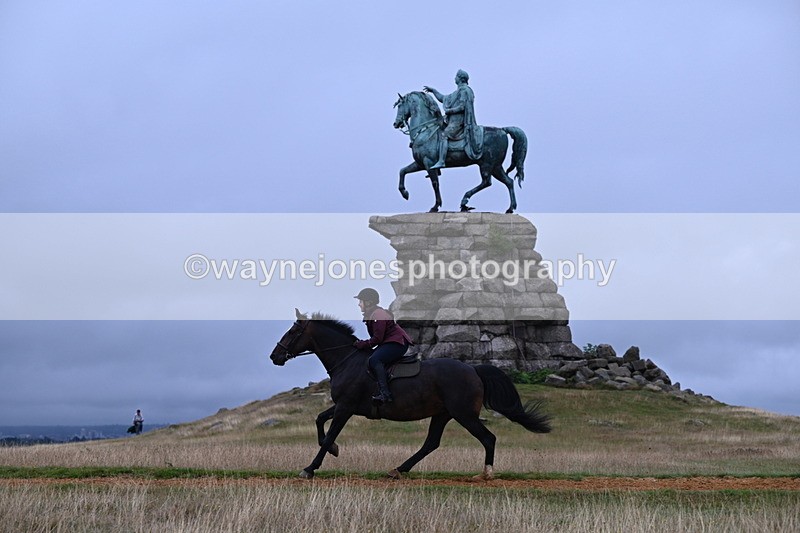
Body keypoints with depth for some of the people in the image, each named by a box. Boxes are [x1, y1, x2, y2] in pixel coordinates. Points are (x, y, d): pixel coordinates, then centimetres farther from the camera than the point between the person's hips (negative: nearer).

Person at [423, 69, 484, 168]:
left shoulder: (464, 90, -8)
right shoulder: (458, 92, 24)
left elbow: (462, 107, -18)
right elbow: (443, 99, 30)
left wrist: (449, 111, -12)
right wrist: (433, 91, 25)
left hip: (458, 121, -11)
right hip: (454, 120, 11)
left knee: (443, 135, -24)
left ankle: (441, 161, -34)